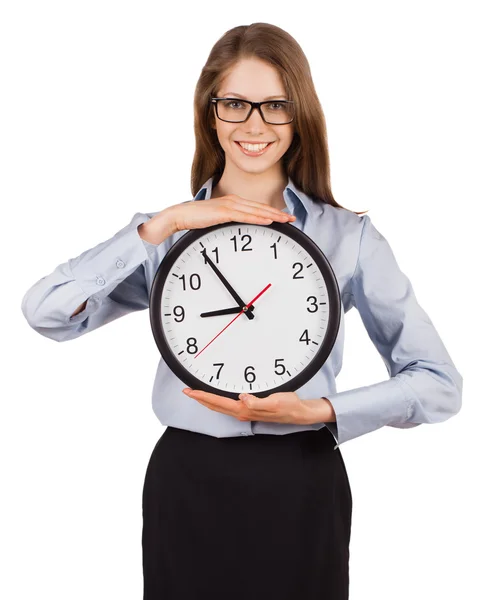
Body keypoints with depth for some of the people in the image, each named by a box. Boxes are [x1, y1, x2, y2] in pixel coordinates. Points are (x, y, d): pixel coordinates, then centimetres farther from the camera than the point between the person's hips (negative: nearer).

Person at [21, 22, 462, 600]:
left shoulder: (348, 235, -4)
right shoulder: (167, 231, 2)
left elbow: (439, 384, -4)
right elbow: (45, 310, -12)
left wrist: (316, 412, -17)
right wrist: (164, 223, -17)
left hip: (301, 488, -1)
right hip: (187, 485, 1)